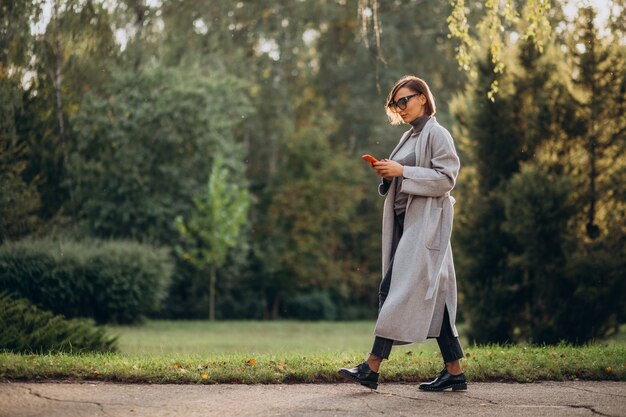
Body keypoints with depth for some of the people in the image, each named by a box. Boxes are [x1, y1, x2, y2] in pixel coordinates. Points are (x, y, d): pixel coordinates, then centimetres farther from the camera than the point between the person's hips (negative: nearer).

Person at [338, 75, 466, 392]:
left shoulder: (436, 134, -7)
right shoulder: (409, 137, 20)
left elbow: (445, 178, -15)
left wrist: (402, 171, -17)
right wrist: (388, 174, 4)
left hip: (425, 223, -9)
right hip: (406, 222, 9)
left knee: (397, 290, -13)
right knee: (432, 294, 7)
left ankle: (371, 368, -13)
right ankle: (454, 372, 9)